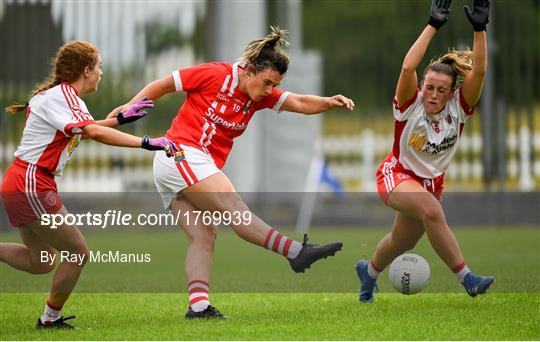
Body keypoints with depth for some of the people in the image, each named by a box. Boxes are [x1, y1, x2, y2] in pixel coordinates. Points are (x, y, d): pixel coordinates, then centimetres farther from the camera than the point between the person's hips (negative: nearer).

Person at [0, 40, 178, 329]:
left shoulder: (64, 96, 14)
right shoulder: (59, 97, -16)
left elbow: (85, 129, 34)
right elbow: (95, 132, -31)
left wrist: (122, 118, 28)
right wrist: (147, 143, -33)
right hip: (31, 185, -10)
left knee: (40, 261, 15)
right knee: (78, 253, -2)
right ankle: (50, 318, 10)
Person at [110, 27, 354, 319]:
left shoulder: (262, 95, 10)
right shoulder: (215, 75, -9)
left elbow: (300, 103, 1)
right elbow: (163, 85, -1)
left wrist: (330, 102, -17)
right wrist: (130, 106, -7)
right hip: (180, 154, -9)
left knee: (203, 237, -4)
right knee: (233, 206, -17)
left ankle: (198, 306, -13)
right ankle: (296, 252, -24)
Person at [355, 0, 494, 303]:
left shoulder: (458, 108, -15)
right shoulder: (411, 104, -22)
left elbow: (478, 72, -29)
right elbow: (408, 67, -40)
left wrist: (480, 28, -39)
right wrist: (433, 26, -43)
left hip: (431, 183, 5)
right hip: (397, 175, -5)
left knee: (402, 243, 19)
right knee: (432, 210, -35)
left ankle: (369, 271, 51)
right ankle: (467, 278, -32)